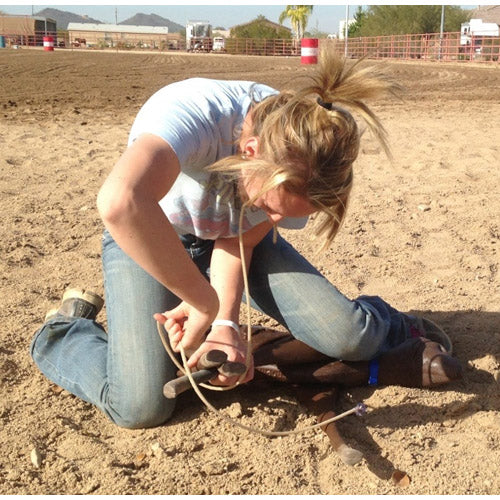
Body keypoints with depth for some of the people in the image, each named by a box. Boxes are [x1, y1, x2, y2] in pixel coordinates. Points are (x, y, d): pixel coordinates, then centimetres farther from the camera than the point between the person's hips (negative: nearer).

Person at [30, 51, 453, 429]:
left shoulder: (309, 166, -23)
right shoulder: (194, 112, -40)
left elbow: (238, 241, -13)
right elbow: (121, 203, -58)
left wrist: (225, 322, -28)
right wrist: (206, 304, -47)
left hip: (232, 234, 3)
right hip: (147, 238, -3)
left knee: (348, 340, -13)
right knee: (140, 406, -20)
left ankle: (389, 326, 26)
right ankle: (69, 328, 10)